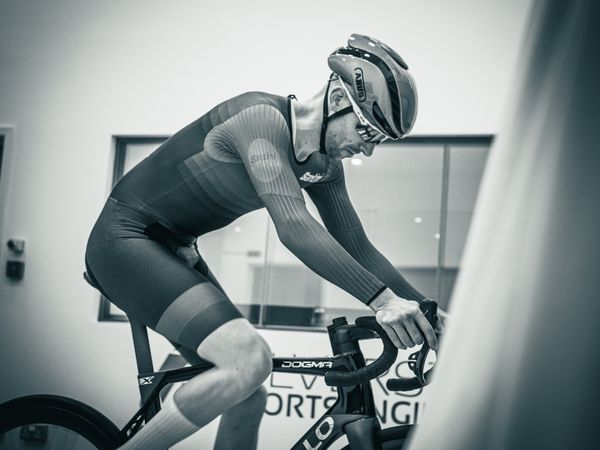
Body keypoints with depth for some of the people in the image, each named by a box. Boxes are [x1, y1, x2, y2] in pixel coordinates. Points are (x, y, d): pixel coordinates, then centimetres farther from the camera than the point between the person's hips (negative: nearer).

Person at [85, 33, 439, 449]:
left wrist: (423, 307, -3)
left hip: (172, 246, 9)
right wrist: (381, 298, -38)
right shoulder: (263, 118, -24)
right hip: (126, 238, -9)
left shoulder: (323, 165, 2)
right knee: (250, 360, -26)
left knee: (249, 398, 4)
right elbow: (294, 227, -35)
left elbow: (357, 246, 6)